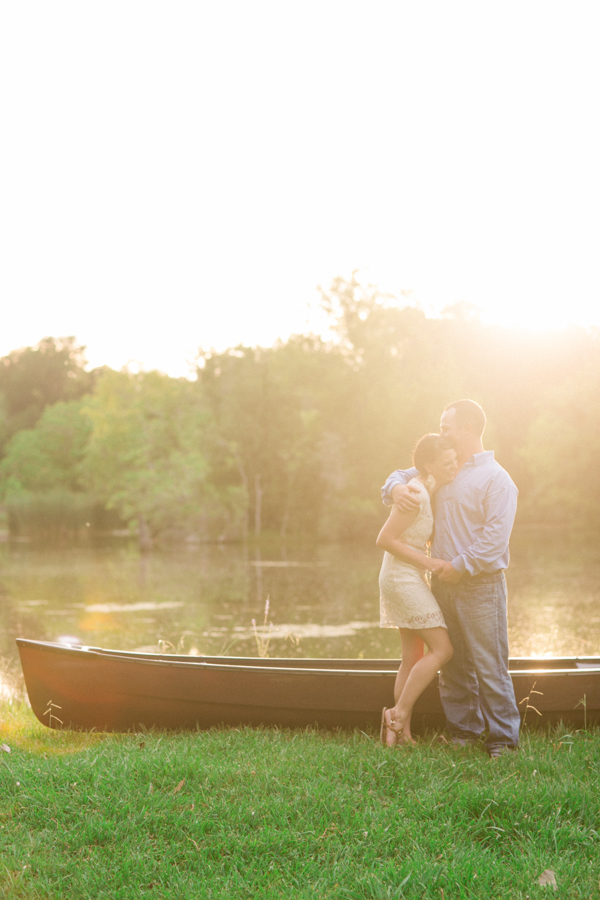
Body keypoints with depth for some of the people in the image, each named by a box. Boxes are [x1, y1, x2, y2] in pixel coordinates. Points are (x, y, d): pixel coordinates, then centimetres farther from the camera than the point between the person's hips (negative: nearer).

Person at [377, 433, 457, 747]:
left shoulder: (427, 489, 10)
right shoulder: (415, 495, -20)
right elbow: (384, 539, -20)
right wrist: (427, 562, -17)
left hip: (410, 579, 10)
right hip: (403, 578, -10)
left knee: (413, 657, 10)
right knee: (442, 649, -9)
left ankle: (402, 732, 11)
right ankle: (399, 714, -6)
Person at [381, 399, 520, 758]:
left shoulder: (496, 479, -7)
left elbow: (495, 537, -16)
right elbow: (403, 474, 25)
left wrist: (461, 566, -17)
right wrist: (396, 488, 0)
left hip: (480, 585, -7)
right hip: (443, 584, 7)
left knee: (490, 666, -6)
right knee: (452, 665, 10)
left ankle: (503, 737, 1)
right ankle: (464, 730, 19)